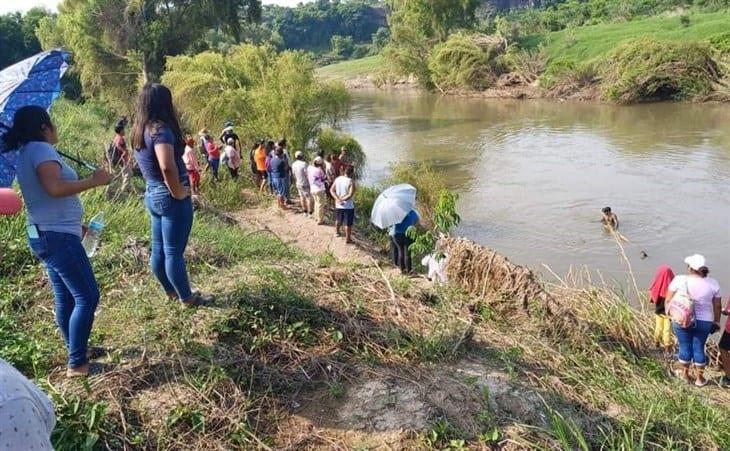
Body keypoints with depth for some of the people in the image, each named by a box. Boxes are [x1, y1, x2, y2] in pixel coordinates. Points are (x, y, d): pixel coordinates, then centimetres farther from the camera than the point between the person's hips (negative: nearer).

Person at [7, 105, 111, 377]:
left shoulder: (26, 153, 18)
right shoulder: (41, 149, -13)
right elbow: (54, 187, -30)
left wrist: (76, 223, 25)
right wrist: (94, 181, -20)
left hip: (46, 235, 10)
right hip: (58, 236, -10)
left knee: (66, 299, 16)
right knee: (87, 297, -8)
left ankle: (77, 351, 26)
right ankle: (77, 364, -4)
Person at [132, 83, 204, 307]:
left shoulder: (140, 132, 9)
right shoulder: (161, 130, -19)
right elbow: (167, 167, -32)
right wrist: (178, 192, -19)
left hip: (153, 195, 9)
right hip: (170, 198, -9)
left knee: (159, 250, 16)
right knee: (174, 252, 0)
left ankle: (170, 292, 31)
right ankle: (187, 298, 13)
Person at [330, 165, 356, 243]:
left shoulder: (337, 179, -3)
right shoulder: (351, 181, -19)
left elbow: (332, 190, -4)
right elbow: (350, 195, -27)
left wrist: (338, 199, -11)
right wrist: (342, 199, -16)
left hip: (338, 205, 6)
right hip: (348, 206, -5)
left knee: (338, 220, 27)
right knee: (348, 224, 7)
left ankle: (337, 232, 47)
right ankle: (347, 239, 15)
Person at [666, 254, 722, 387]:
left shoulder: (679, 280, -12)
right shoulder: (713, 283, -5)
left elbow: (668, 300, -5)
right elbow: (717, 306, 2)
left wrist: (668, 312, 12)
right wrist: (717, 321, 15)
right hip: (704, 321, 1)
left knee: (685, 346, 12)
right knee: (699, 348, 11)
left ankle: (685, 374, 29)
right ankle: (699, 378, 23)